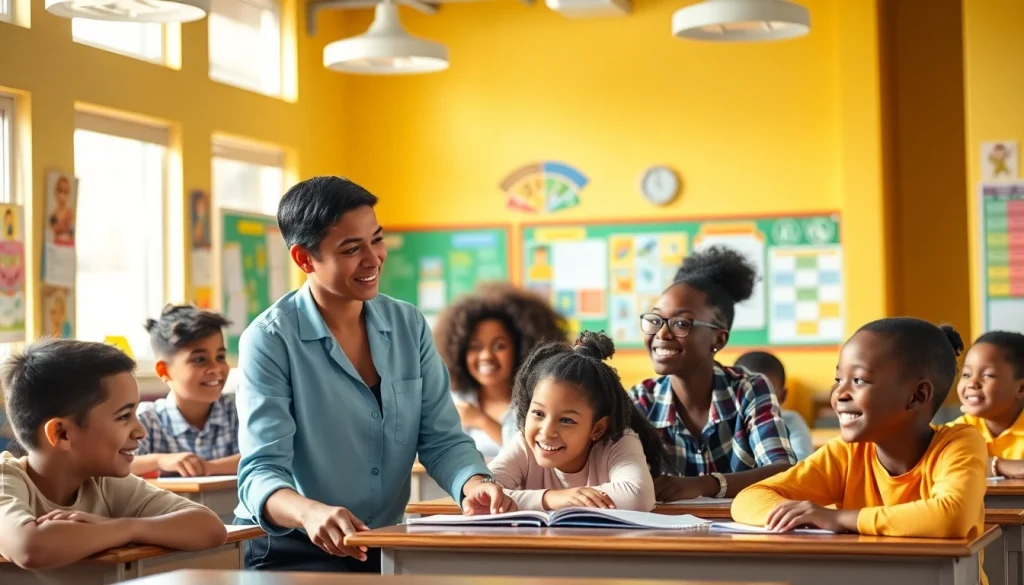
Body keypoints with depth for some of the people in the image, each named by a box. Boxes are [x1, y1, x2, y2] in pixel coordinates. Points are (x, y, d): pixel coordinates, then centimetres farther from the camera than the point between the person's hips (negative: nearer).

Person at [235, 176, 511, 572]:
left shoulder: (409, 326, 4)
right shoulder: (270, 340, -12)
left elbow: (441, 439, 3)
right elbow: (261, 473, -19)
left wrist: (476, 485, -20)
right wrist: (311, 512, -41)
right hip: (295, 549, -4)